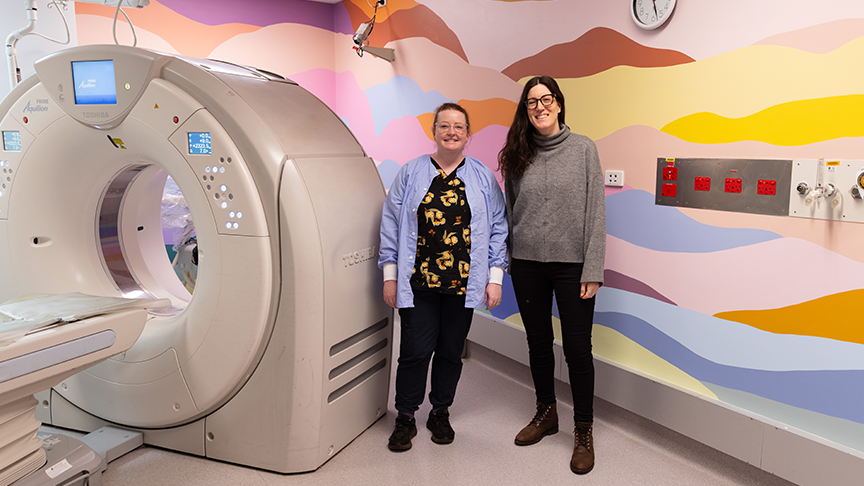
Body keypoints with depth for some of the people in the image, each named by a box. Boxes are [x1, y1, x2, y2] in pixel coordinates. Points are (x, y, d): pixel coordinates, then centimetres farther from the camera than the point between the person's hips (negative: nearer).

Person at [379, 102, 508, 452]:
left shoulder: (484, 178, 7)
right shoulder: (411, 173, 5)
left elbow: (497, 230, 8)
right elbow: (391, 225, 5)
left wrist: (495, 278, 2)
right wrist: (390, 275, 1)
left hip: (464, 283, 1)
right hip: (418, 283, -1)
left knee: (451, 351, 10)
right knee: (415, 351, 0)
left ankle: (441, 413, 30)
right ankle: (405, 418, 19)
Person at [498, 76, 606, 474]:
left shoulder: (583, 149, -2)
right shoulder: (517, 155, 6)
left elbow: (595, 212, -5)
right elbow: (510, 212, 9)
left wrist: (593, 270, -10)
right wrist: (506, 260, 5)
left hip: (572, 264, -3)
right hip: (527, 265, 3)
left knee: (577, 347, 2)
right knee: (538, 343, 14)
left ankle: (584, 431, 19)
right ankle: (546, 413, 34)